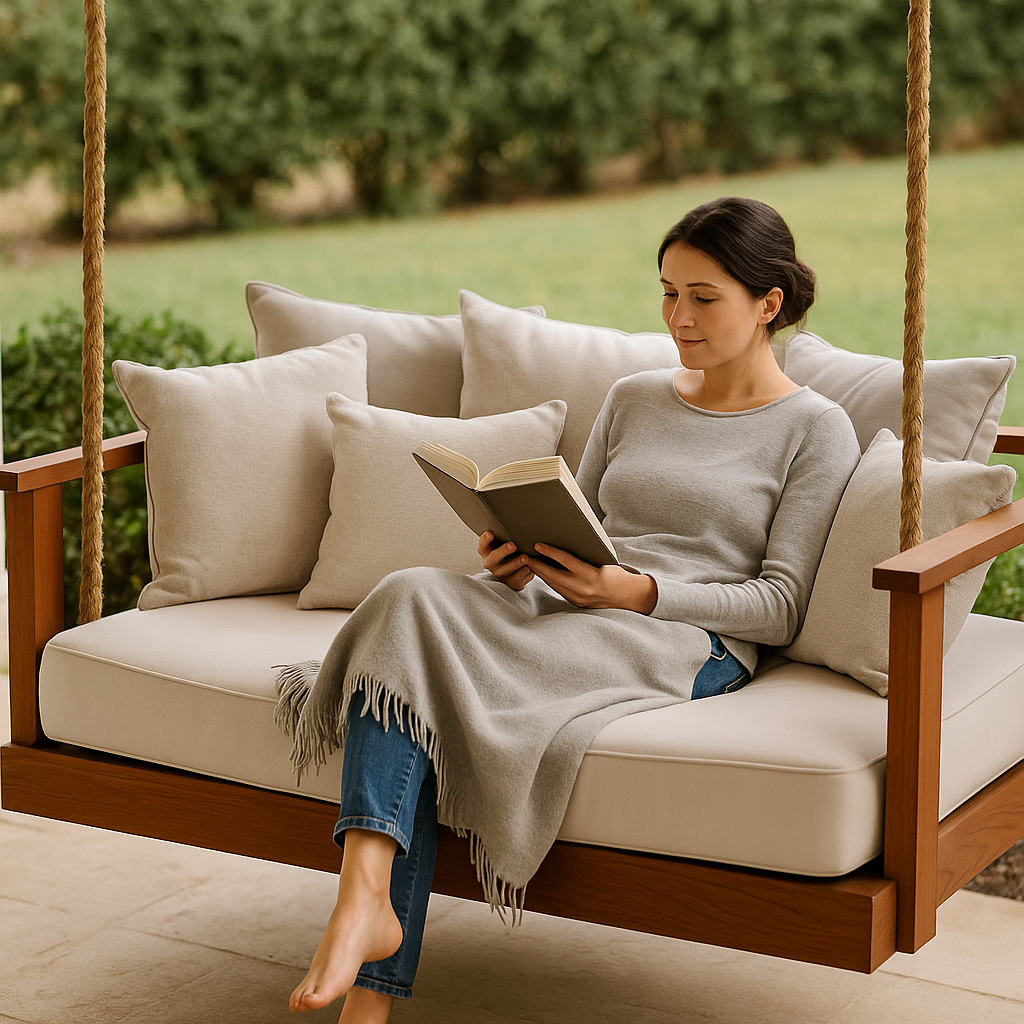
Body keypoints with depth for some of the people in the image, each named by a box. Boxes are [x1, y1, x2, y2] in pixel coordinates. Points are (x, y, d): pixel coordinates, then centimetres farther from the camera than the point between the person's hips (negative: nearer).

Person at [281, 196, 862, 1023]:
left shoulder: (815, 430, 6)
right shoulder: (633, 399, 24)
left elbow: (781, 607, -1)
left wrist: (635, 589, -15)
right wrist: (519, 559, -2)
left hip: (686, 642, -5)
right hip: (561, 611, 6)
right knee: (412, 595, -30)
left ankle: (370, 896, -32)